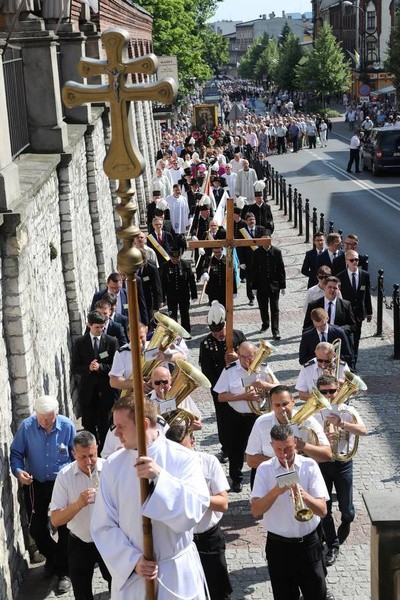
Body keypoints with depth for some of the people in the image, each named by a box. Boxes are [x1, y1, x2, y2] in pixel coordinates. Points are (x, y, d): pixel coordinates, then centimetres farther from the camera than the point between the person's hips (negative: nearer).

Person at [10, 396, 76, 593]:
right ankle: (51, 556, 40)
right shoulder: (26, 427, -15)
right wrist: (18, 471, -24)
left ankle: (63, 571, 21)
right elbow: (16, 453, -6)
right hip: (35, 484, 2)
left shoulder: (67, 426, -16)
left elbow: (76, 454, -2)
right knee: (36, 529, 10)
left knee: (65, 528, 3)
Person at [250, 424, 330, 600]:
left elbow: (322, 510, -12)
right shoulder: (264, 470, -5)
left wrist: (304, 495, -31)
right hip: (278, 545, 0)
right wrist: (276, 491, -28)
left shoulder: (309, 466, -6)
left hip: (309, 543, 0)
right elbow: (255, 511, -13)